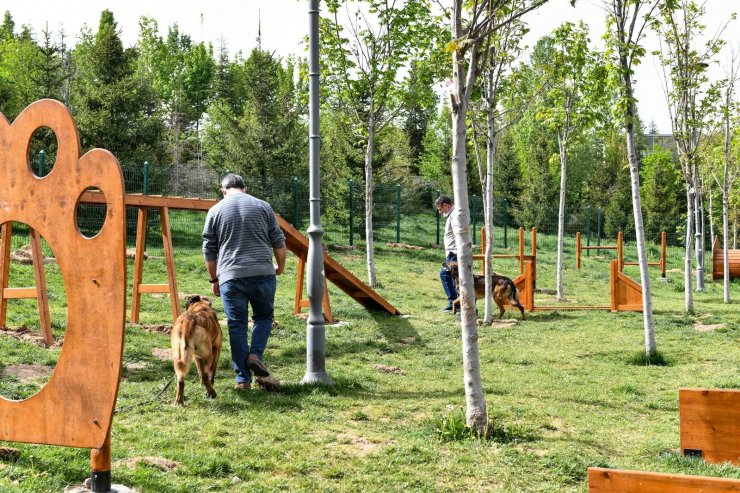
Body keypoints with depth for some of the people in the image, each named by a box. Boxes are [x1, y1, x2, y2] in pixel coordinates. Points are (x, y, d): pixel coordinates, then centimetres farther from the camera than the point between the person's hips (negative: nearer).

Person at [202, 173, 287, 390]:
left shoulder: (215, 211, 8)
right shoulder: (263, 206, 8)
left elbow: (209, 250, 9)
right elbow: (279, 241, 8)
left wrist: (213, 279, 19)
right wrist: (280, 266, 23)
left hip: (231, 276, 0)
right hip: (263, 273, 0)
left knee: (237, 325, 5)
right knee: (264, 316, 19)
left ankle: (243, 378, 5)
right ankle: (255, 354, -2)